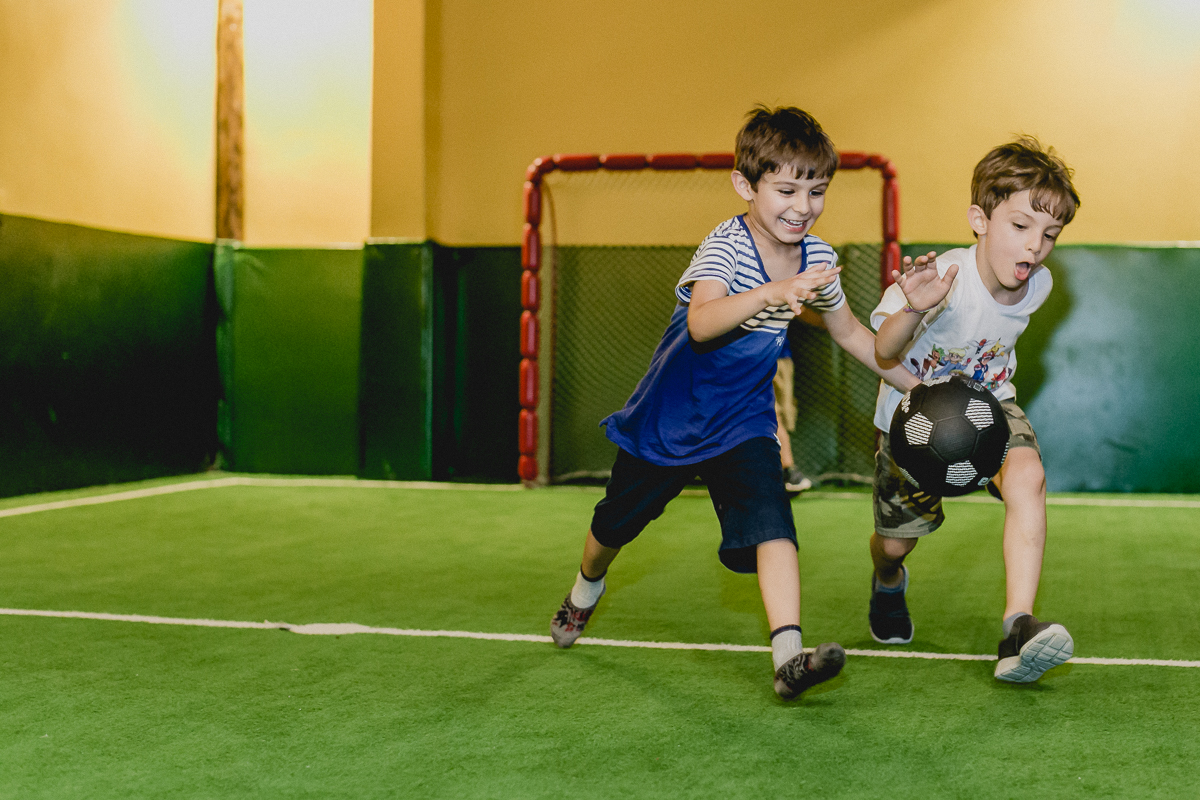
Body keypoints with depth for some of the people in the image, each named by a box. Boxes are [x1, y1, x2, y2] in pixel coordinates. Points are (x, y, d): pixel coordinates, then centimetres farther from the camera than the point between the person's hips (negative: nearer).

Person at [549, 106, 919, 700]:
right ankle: (585, 593, 49)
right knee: (617, 522, 18)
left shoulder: (818, 260, -7)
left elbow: (850, 333, 12)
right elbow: (702, 323, -47)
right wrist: (774, 292, -61)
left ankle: (789, 657, -28)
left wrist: (918, 386, 12)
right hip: (669, 417, -3)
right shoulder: (723, 248, -27)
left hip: (743, 419, 3)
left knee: (772, 523, -21)